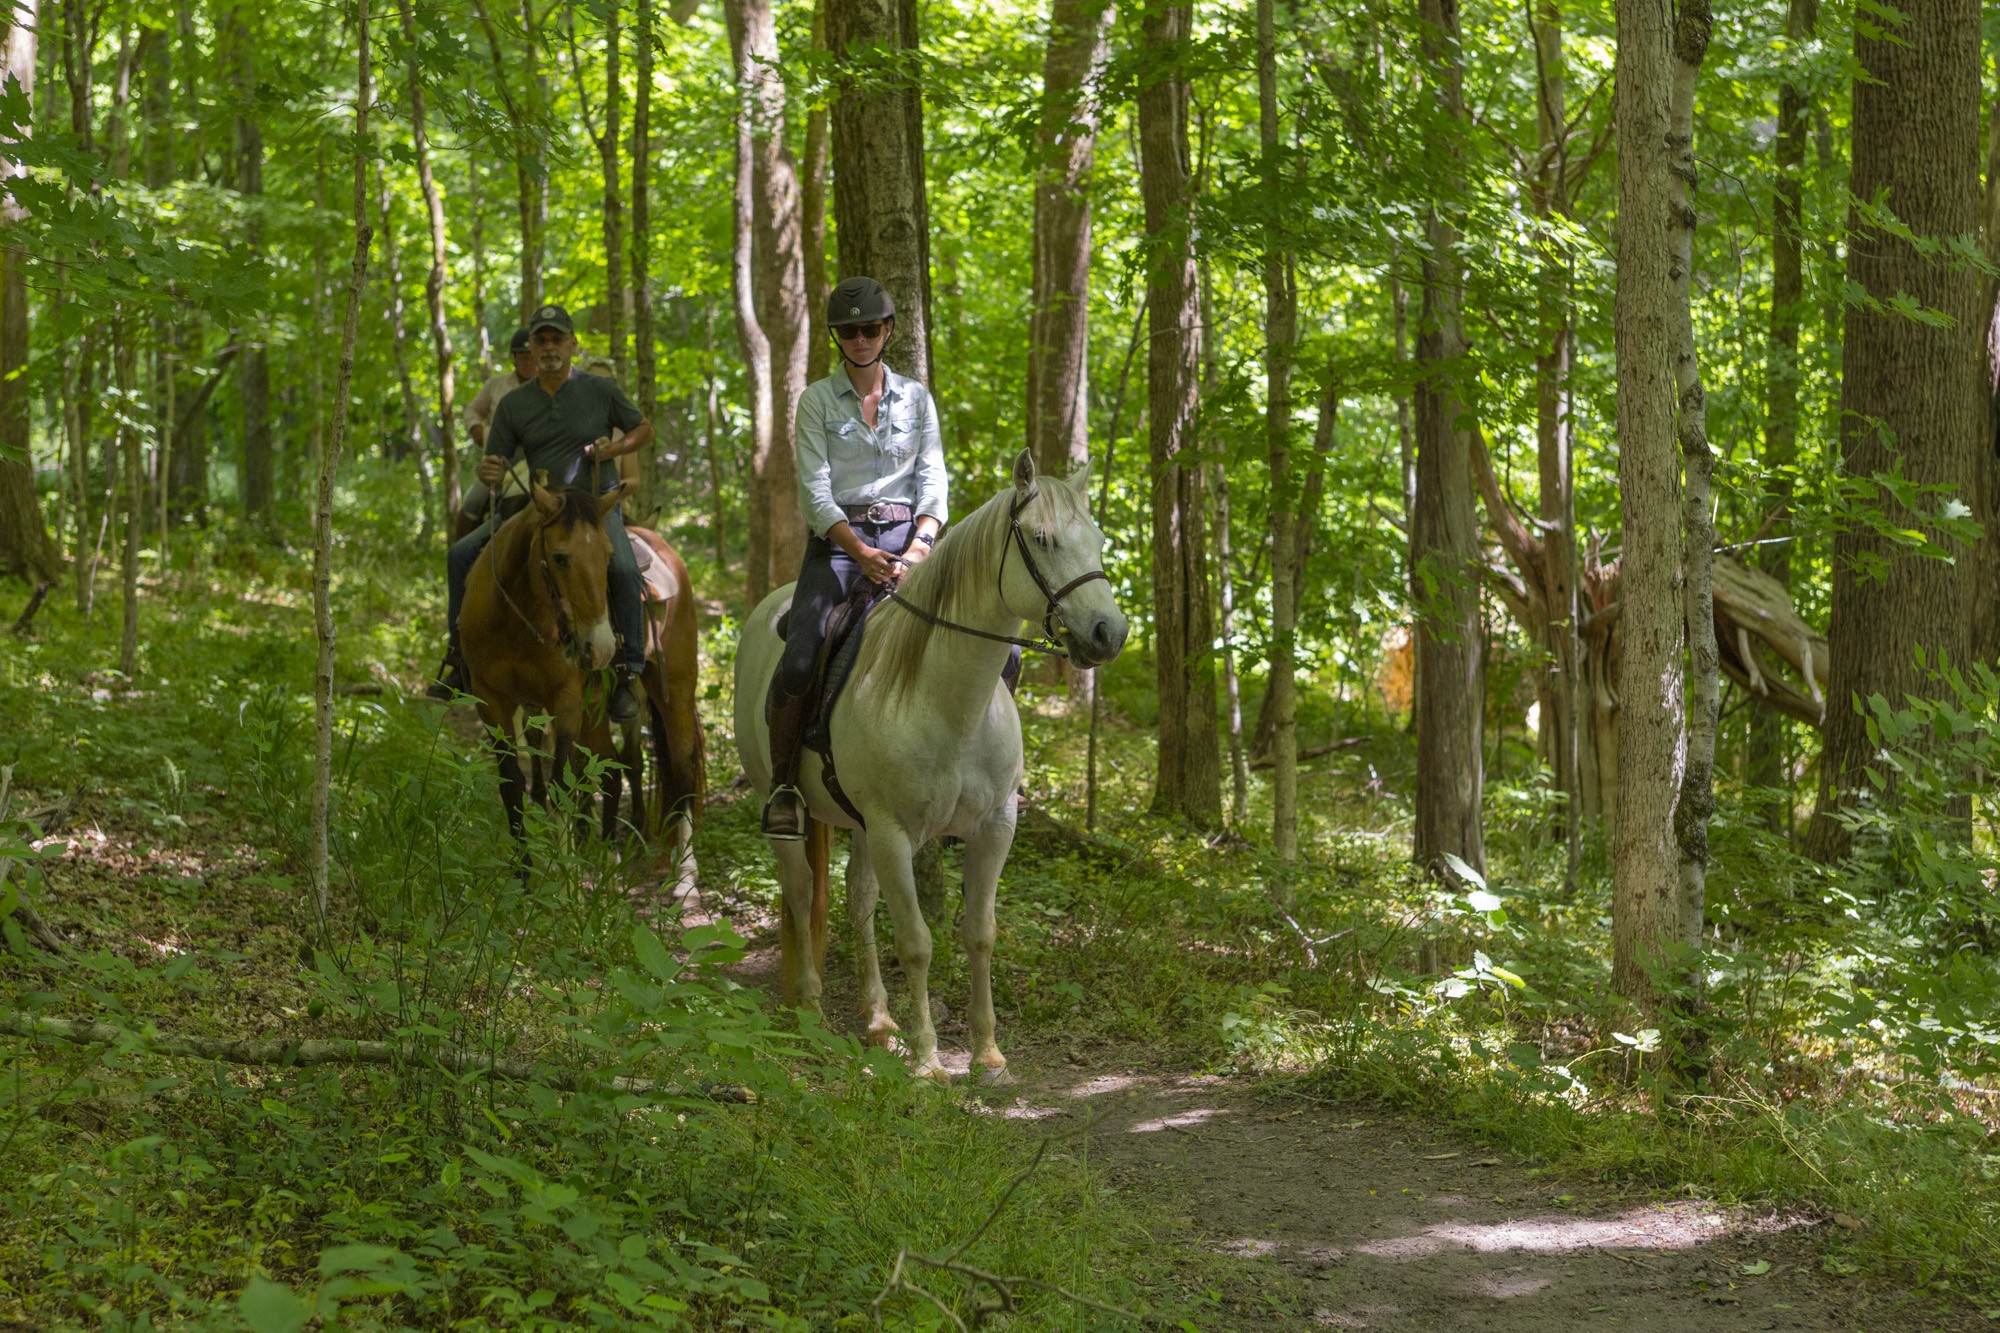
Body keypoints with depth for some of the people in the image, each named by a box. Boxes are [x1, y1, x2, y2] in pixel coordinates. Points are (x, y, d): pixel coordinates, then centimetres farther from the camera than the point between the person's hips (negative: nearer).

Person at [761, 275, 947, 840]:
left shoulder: (916, 398, 12)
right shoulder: (817, 400, 3)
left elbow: (933, 481, 6)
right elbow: (815, 491, -5)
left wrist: (918, 548, -13)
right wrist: (861, 553, -18)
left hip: (905, 539, 3)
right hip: (837, 539, -2)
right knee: (799, 662, -26)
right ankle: (783, 784, -11)